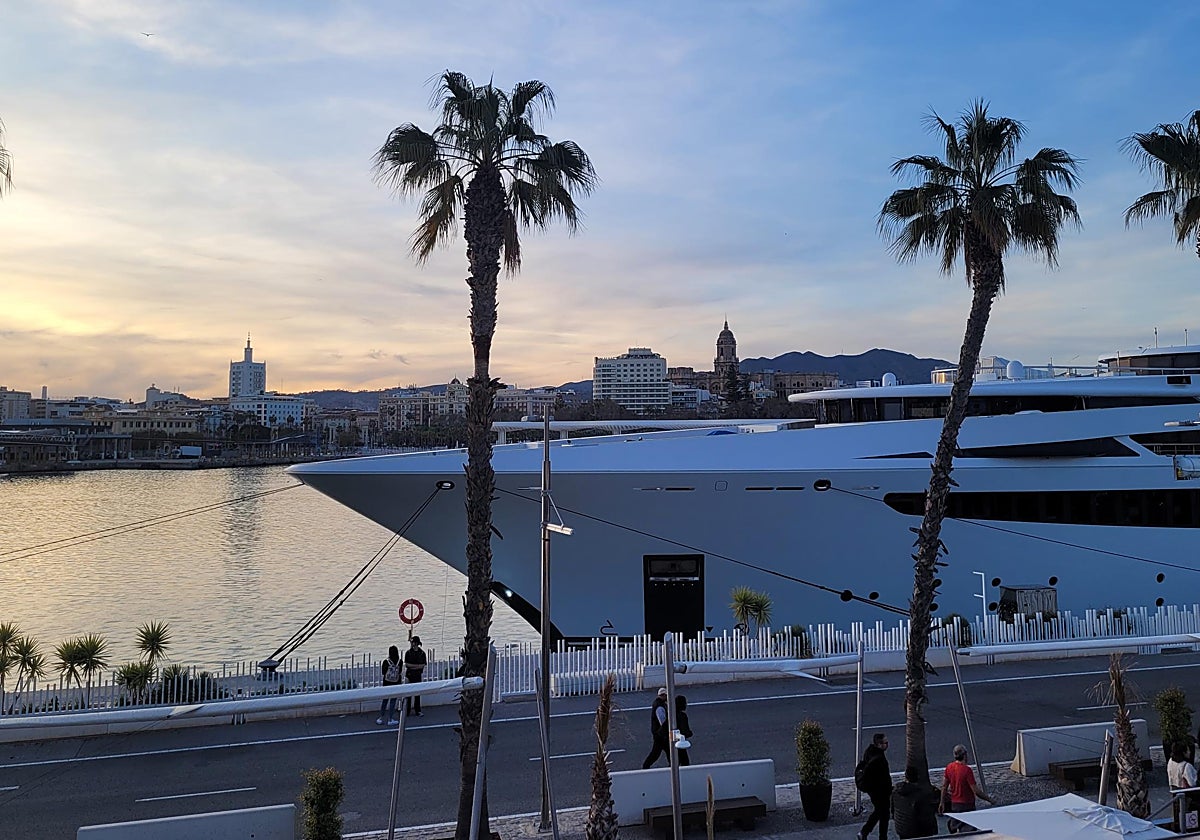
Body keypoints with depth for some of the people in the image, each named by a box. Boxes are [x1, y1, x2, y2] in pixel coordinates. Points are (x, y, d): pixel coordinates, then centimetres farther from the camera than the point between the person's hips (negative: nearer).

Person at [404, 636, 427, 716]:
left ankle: (417, 711, 8)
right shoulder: (408, 652, 0)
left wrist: (412, 666, -13)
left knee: (417, 694, 3)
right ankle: (407, 711, 8)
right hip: (409, 675, -1)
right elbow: (406, 665, -5)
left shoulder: (422, 653, 1)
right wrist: (417, 665, -10)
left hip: (418, 675, 1)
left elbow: (422, 665, -3)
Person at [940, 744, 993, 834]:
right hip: (966, 805, -6)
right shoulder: (967, 770, -19)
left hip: (954, 804, 6)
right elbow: (976, 791, -18)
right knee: (970, 830, -3)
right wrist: (989, 799, -5)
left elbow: (944, 786, 8)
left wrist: (942, 802, 17)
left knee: (954, 831, 17)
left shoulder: (949, 767, 0)